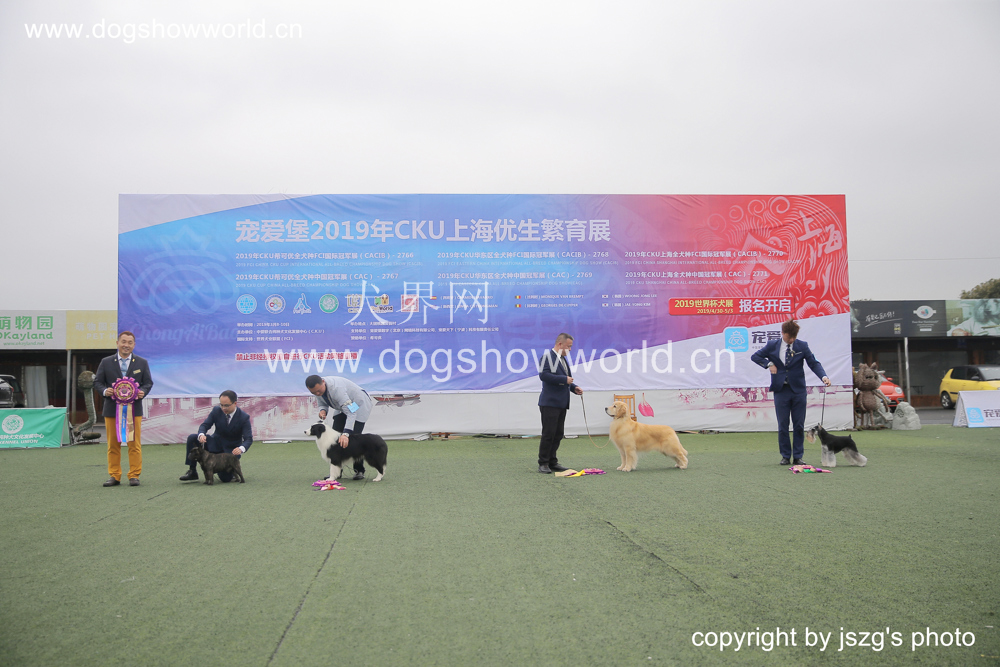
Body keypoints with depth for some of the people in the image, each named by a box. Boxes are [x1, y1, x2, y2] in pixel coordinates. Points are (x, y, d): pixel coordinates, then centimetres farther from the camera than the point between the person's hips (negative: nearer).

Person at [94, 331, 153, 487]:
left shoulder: (142, 363, 9)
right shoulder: (106, 362, 8)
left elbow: (148, 382, 9)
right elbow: (97, 381, 9)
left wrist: (143, 391, -12)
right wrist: (104, 391, -12)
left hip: (134, 408, 0)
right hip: (112, 409, 1)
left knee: (134, 443, -1)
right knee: (113, 444, 5)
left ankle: (134, 475, 5)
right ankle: (114, 476, 13)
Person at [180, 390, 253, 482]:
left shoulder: (244, 418, -19)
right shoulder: (216, 410, -10)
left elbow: (249, 439, -21)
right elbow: (204, 425, -8)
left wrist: (241, 449, -44)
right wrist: (201, 435, -33)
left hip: (231, 450, -3)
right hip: (216, 443, 3)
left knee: (225, 478, -17)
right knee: (192, 438, -20)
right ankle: (192, 472, -11)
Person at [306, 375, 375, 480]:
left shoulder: (336, 388, -41)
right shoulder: (317, 387, -17)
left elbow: (351, 412, -45)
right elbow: (321, 404, 2)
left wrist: (345, 434, -55)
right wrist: (323, 410, -24)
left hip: (359, 404, -8)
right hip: (342, 407, 8)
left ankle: (359, 471, -2)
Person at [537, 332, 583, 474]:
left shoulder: (564, 359, 19)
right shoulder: (547, 357, -10)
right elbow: (543, 375, -24)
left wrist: (573, 387, 10)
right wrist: (564, 380, -19)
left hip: (562, 403, 9)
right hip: (550, 403, -9)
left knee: (558, 434, 11)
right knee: (548, 434, -5)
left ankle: (552, 462, 18)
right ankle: (543, 464, 2)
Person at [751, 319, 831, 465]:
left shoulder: (802, 346, 1)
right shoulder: (772, 346, 2)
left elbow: (814, 363, -2)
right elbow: (755, 356, 10)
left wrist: (823, 376, -19)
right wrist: (769, 364, -5)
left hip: (798, 390, 0)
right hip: (781, 390, 0)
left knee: (799, 425, 3)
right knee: (782, 425, 2)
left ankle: (797, 456, 12)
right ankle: (785, 456, 12)